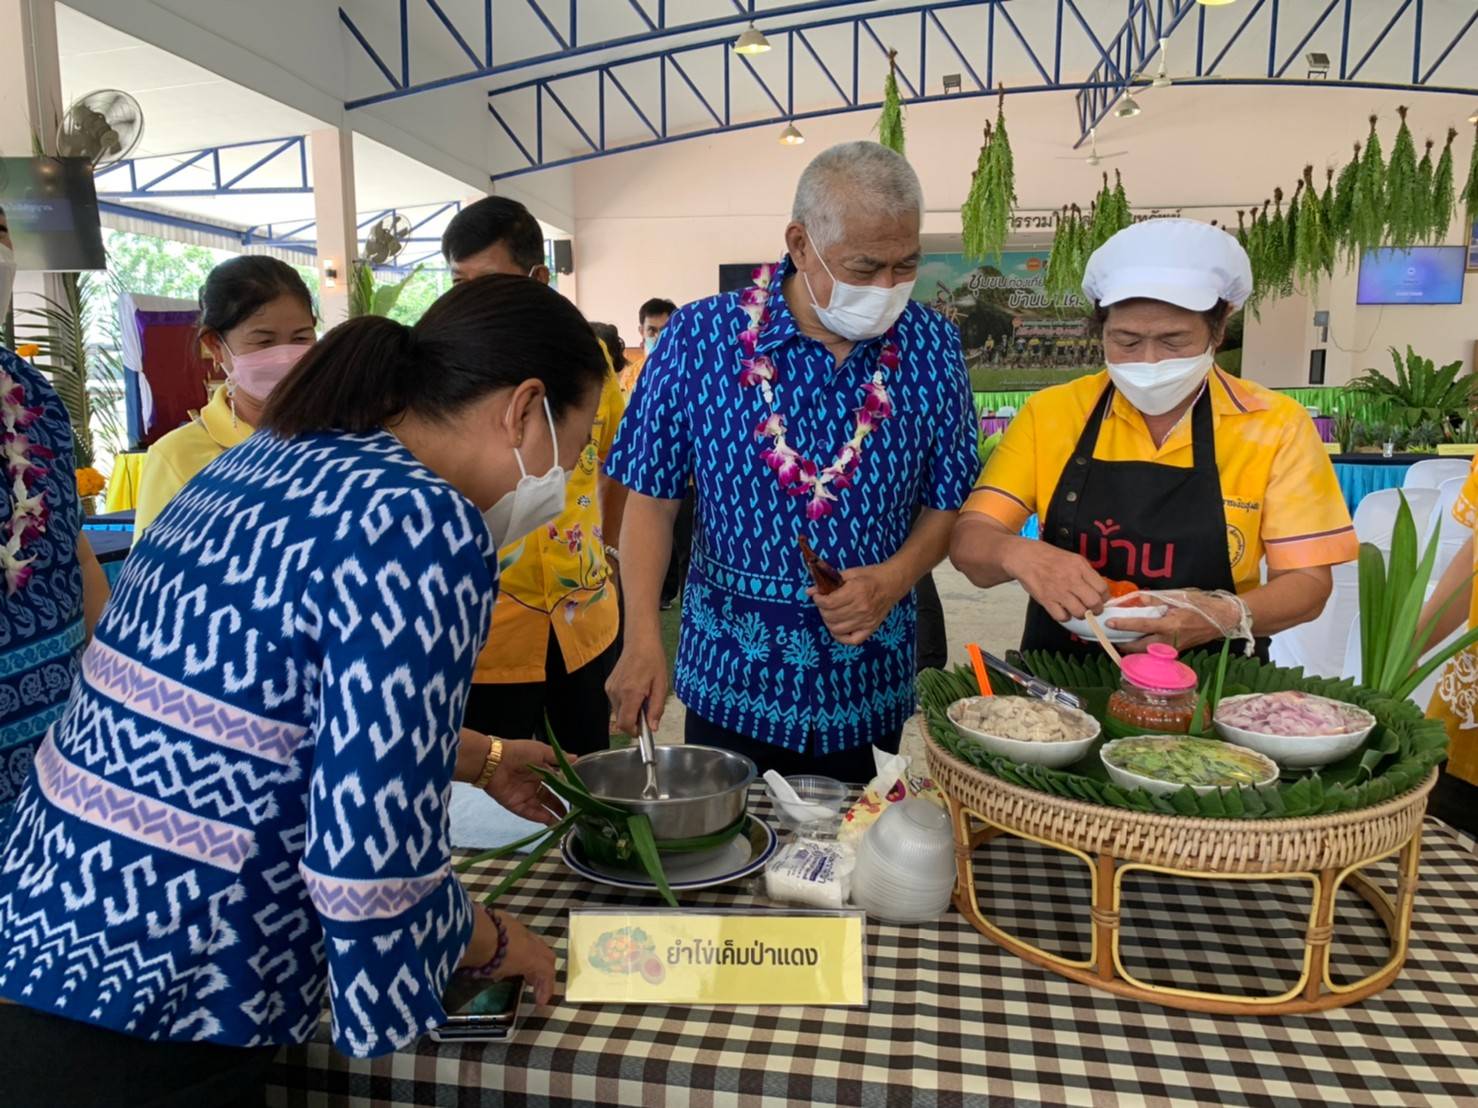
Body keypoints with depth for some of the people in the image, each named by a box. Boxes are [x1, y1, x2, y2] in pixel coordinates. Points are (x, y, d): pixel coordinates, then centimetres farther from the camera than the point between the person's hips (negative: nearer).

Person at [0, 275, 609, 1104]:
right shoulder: (421, 523, -21)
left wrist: (483, 760, 29)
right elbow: (370, 869, -23)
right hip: (139, 1029, -8)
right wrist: (496, 944, -3)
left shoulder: (263, 461, 6)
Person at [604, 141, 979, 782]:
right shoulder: (699, 337, -11)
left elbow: (948, 503, 2)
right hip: (729, 681, -1)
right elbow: (651, 499, -6)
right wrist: (642, 638, -16)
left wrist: (894, 578, -16)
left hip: (868, 688, 2)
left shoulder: (933, 346, -5)